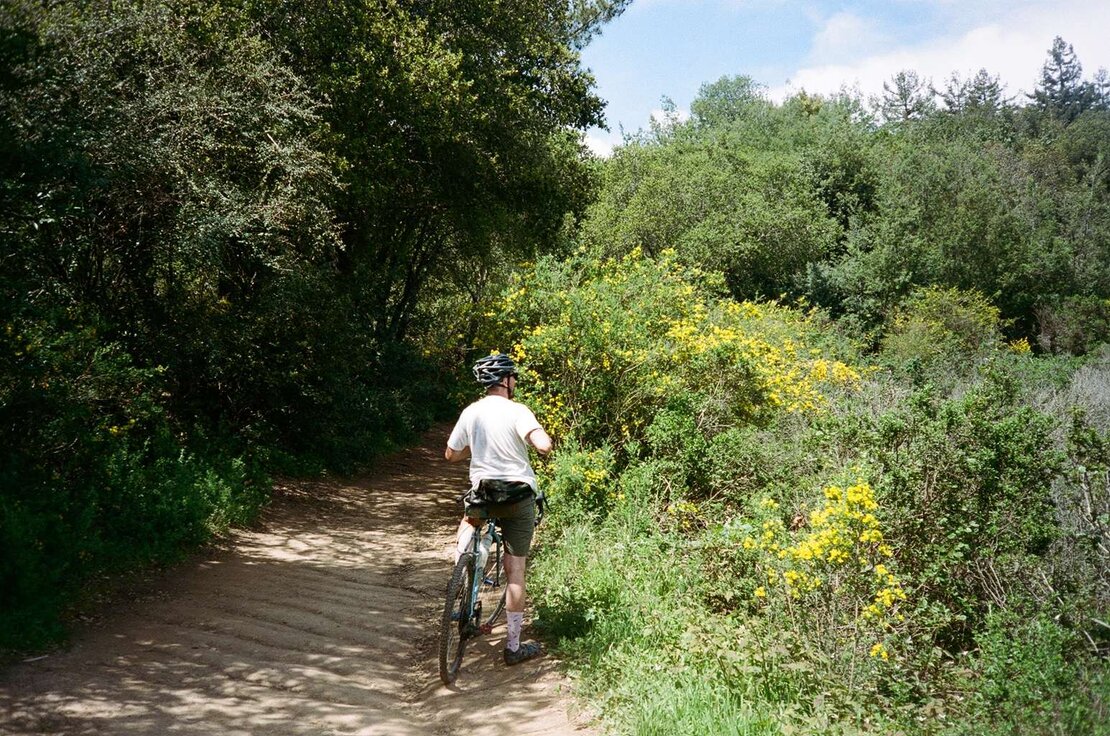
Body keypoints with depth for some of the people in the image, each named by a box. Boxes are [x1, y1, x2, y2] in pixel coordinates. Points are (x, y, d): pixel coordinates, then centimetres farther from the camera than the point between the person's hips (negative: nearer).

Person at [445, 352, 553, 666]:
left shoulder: (470, 412, 1)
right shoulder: (517, 411, -12)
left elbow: (451, 455, 12)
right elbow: (544, 445, -25)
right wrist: (542, 438, -2)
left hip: (483, 492, 3)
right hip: (519, 496, -3)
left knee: (469, 519, 39)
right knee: (515, 571, 4)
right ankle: (514, 647, 9)